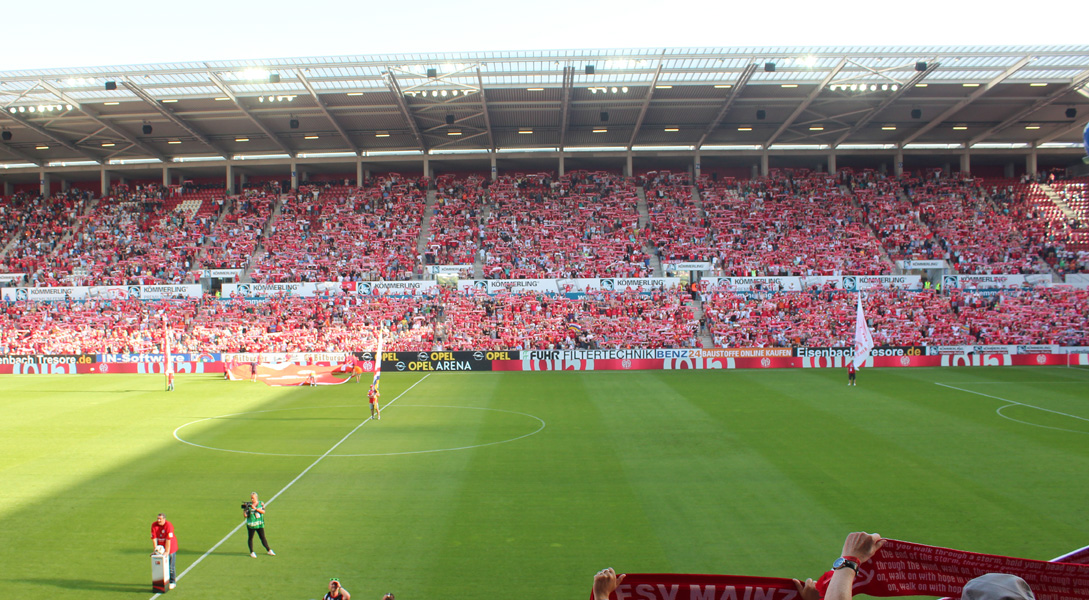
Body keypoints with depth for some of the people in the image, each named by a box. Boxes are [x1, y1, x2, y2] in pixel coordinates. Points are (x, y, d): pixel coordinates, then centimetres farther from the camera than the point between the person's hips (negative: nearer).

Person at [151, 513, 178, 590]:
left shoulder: (169, 525, -20)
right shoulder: (154, 525, -6)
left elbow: (168, 539, -23)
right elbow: (154, 538, -8)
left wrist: (167, 551, -25)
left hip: (170, 547, -5)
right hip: (160, 547, 5)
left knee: (170, 566, -2)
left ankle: (172, 582, 10)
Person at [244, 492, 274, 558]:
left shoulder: (261, 503, 4)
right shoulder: (248, 504, -1)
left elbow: (263, 511, -10)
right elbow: (246, 515, -2)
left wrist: (255, 508, -18)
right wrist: (245, 509, -19)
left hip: (260, 524, 1)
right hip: (251, 524, -1)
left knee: (263, 537, 6)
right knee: (250, 538, 3)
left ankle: (269, 551, 14)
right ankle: (252, 552, 15)